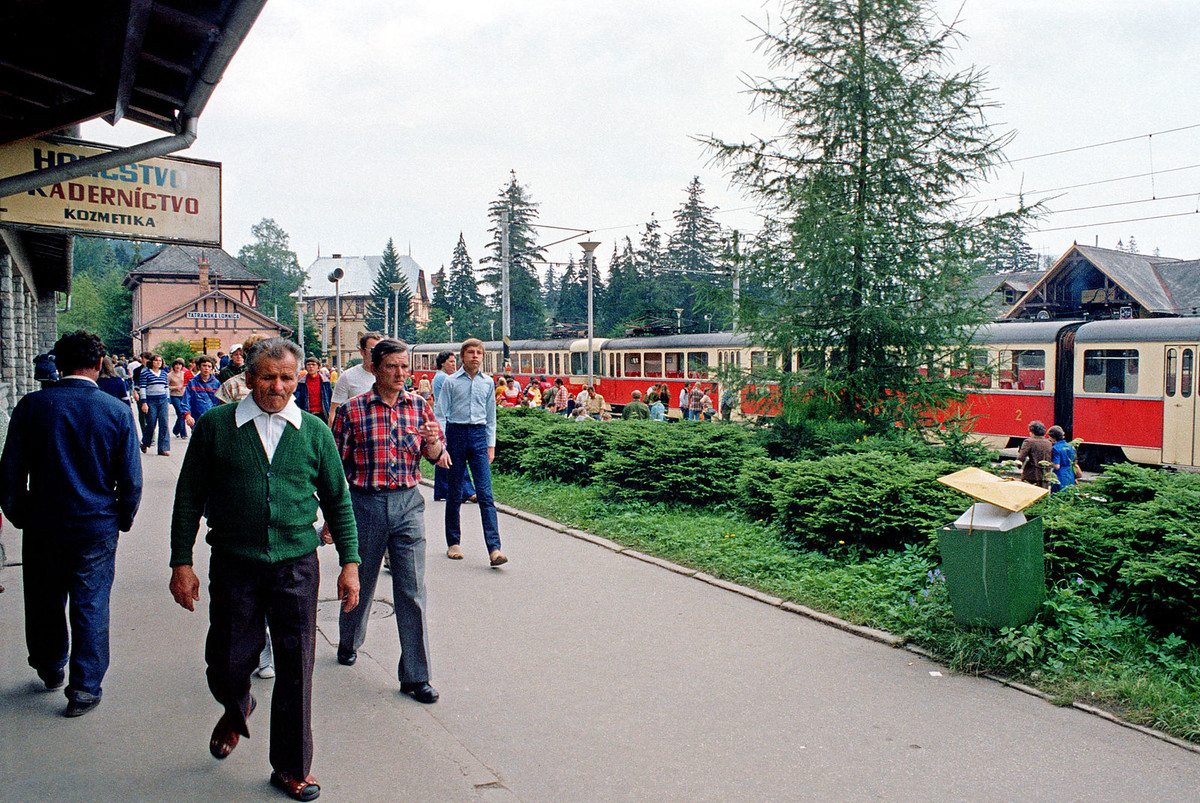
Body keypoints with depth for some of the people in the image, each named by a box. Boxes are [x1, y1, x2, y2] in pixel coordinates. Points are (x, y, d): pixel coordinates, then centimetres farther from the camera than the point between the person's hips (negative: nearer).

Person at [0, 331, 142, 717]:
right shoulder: (117, 411, -11)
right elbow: (131, 479, -7)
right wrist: (123, 519, 8)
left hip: (43, 525, 2)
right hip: (97, 526, -2)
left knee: (45, 601, 20)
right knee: (91, 606, 8)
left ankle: (51, 668, 41)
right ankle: (85, 688, 11)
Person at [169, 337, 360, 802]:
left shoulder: (314, 432, 3)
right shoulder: (215, 426, -1)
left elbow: (338, 501, 9)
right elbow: (189, 497, 4)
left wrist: (350, 563, 4)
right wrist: (181, 562, 0)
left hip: (296, 566, 1)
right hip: (233, 566, 0)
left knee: (296, 669, 4)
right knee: (228, 664, 8)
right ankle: (237, 711, 45)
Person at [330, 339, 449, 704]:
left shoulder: (419, 406, 3)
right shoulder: (352, 410, -5)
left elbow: (437, 456, 6)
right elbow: (336, 466, -1)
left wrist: (433, 441, -18)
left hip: (408, 503, 1)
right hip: (365, 504, -1)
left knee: (412, 591, 0)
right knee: (360, 581, 16)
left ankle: (415, 676, 8)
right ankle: (348, 642, 46)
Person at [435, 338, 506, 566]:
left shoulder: (488, 383, 8)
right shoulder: (451, 382, 0)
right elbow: (439, 414, 1)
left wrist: (491, 445, 11)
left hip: (479, 435, 1)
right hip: (456, 433, -1)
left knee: (485, 493, -7)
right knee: (454, 493, 7)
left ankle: (494, 549, -12)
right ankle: (453, 543, 21)